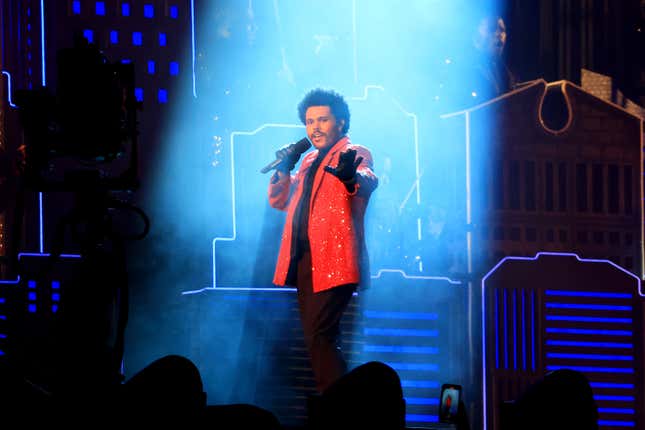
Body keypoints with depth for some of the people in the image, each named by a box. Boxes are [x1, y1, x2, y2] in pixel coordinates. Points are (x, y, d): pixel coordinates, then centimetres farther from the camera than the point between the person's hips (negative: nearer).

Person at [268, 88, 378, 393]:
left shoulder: (353, 155, -2)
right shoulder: (310, 161, 22)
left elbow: (368, 180, -25)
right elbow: (279, 201, 26)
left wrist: (352, 176, -49)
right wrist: (284, 169, 8)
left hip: (333, 262, -9)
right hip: (304, 261, 9)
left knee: (318, 336, -18)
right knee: (320, 339, 10)